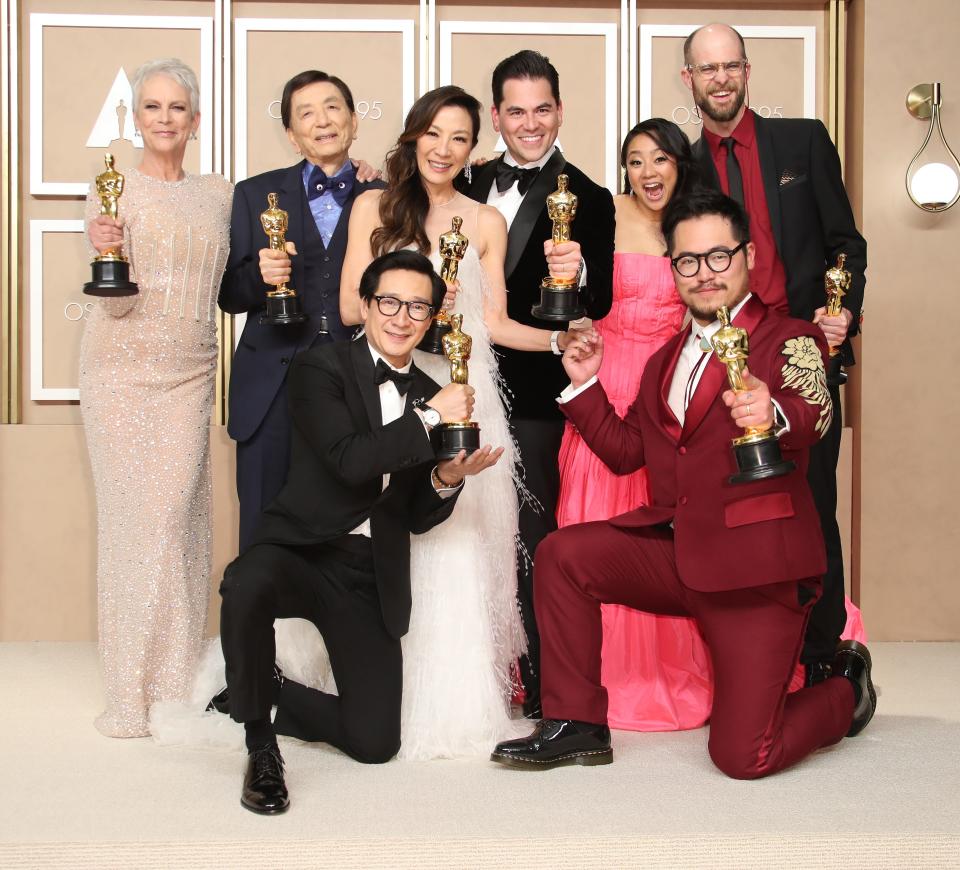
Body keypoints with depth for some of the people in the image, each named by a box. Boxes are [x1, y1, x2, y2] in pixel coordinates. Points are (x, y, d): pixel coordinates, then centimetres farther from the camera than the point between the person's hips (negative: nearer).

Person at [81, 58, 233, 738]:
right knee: (131, 519, -4)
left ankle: (175, 688, 7)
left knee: (179, 518, -2)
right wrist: (110, 250, -25)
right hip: (122, 370, -3)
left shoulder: (219, 195, 10)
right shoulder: (113, 191, 0)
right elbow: (118, 300, -5)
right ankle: (131, 693, 4)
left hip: (190, 374, 3)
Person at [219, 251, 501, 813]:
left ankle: (261, 695, 24)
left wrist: (446, 479, -8)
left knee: (375, 742, -5)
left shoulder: (431, 398, 11)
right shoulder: (322, 369, -3)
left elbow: (417, 518, 12)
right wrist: (430, 421, -16)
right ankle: (260, 742, -16)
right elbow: (349, 461, -20)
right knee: (246, 586, -41)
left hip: (372, 577, 5)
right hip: (301, 551, -4)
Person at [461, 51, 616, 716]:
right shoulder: (473, 186, 9)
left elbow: (600, 303, -18)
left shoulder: (588, 200, -7)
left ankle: (542, 687, 12)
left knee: (533, 539, 0)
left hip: (534, 394, -5)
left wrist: (577, 276, -37)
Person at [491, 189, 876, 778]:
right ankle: (576, 724, 2)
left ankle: (846, 689, 23)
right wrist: (585, 386, 7)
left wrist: (774, 414, -50)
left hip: (757, 563, -6)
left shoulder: (791, 340, -5)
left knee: (743, 756, -10)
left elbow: (814, 414, -27)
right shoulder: (665, 360, 17)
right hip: (674, 549, 6)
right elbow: (626, 448, 21)